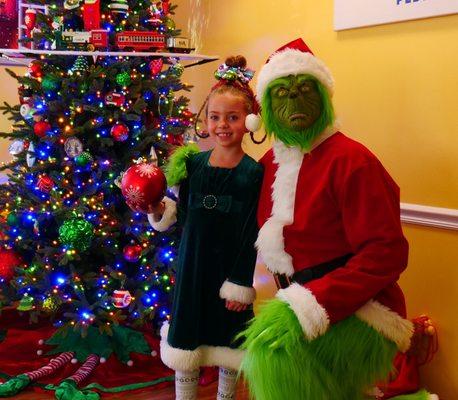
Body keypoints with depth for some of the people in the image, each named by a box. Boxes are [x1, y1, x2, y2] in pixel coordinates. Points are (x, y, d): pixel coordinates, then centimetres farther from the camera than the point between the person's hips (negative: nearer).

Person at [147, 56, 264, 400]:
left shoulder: (253, 173, -12)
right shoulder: (192, 163, -2)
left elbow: (251, 235, -10)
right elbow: (185, 217, 5)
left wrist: (241, 283, -10)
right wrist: (159, 210, -13)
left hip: (232, 267, -3)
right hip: (193, 265, 3)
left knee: (228, 344, 15)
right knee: (186, 342, 13)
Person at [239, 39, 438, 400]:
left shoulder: (351, 160, -15)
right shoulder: (272, 162, 7)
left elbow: (387, 252, -21)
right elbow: (271, 242, 19)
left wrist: (314, 306, -27)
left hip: (360, 315, -8)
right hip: (305, 307, 8)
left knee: (273, 347, -29)